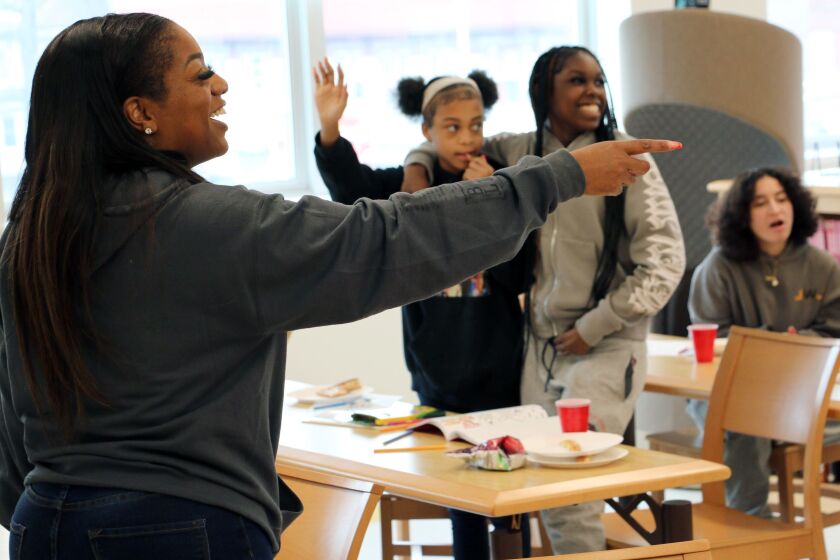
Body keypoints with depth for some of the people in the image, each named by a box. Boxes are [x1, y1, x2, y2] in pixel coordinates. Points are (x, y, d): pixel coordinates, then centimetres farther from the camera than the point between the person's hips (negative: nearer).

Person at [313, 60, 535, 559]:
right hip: (437, 369, 2)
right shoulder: (409, 186, 0)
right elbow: (349, 185, -18)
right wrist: (329, 129, -36)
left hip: (500, 368, -1)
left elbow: (519, 274, -11)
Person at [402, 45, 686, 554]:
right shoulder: (519, 153, 6)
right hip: (541, 344, 5)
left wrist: (595, 326, -11)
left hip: (606, 347, -5)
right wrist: (417, 165, 4)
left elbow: (665, 260, -9)